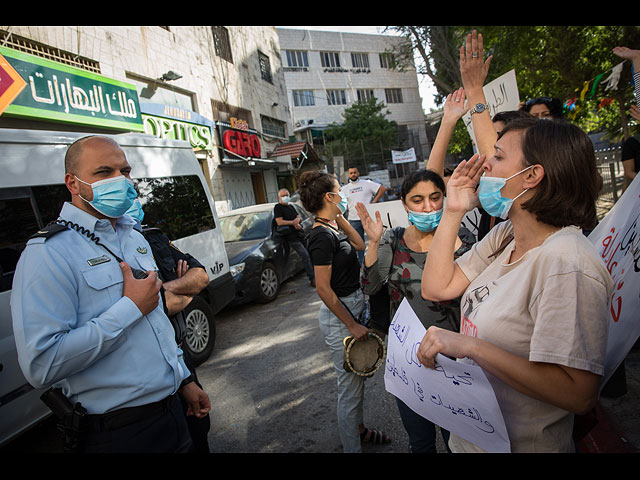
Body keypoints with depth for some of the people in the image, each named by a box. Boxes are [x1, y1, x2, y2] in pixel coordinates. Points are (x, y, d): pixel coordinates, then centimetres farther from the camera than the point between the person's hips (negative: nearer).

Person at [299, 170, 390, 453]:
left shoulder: (332, 228, 5)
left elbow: (360, 244, 16)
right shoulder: (322, 236, -23)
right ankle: (352, 447, 26)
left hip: (353, 307, 10)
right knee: (350, 386, 6)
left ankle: (359, 430, 46)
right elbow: (323, 289, -23)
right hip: (340, 315, -10)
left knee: (356, 379, 25)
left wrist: (341, 217, 6)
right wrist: (351, 324, -18)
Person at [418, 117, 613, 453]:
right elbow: (436, 288, -1)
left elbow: (579, 394, -30)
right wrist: (452, 211, -6)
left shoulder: (567, 262, -27)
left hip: (520, 444, -7)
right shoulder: (505, 235, -1)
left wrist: (469, 345, -31)